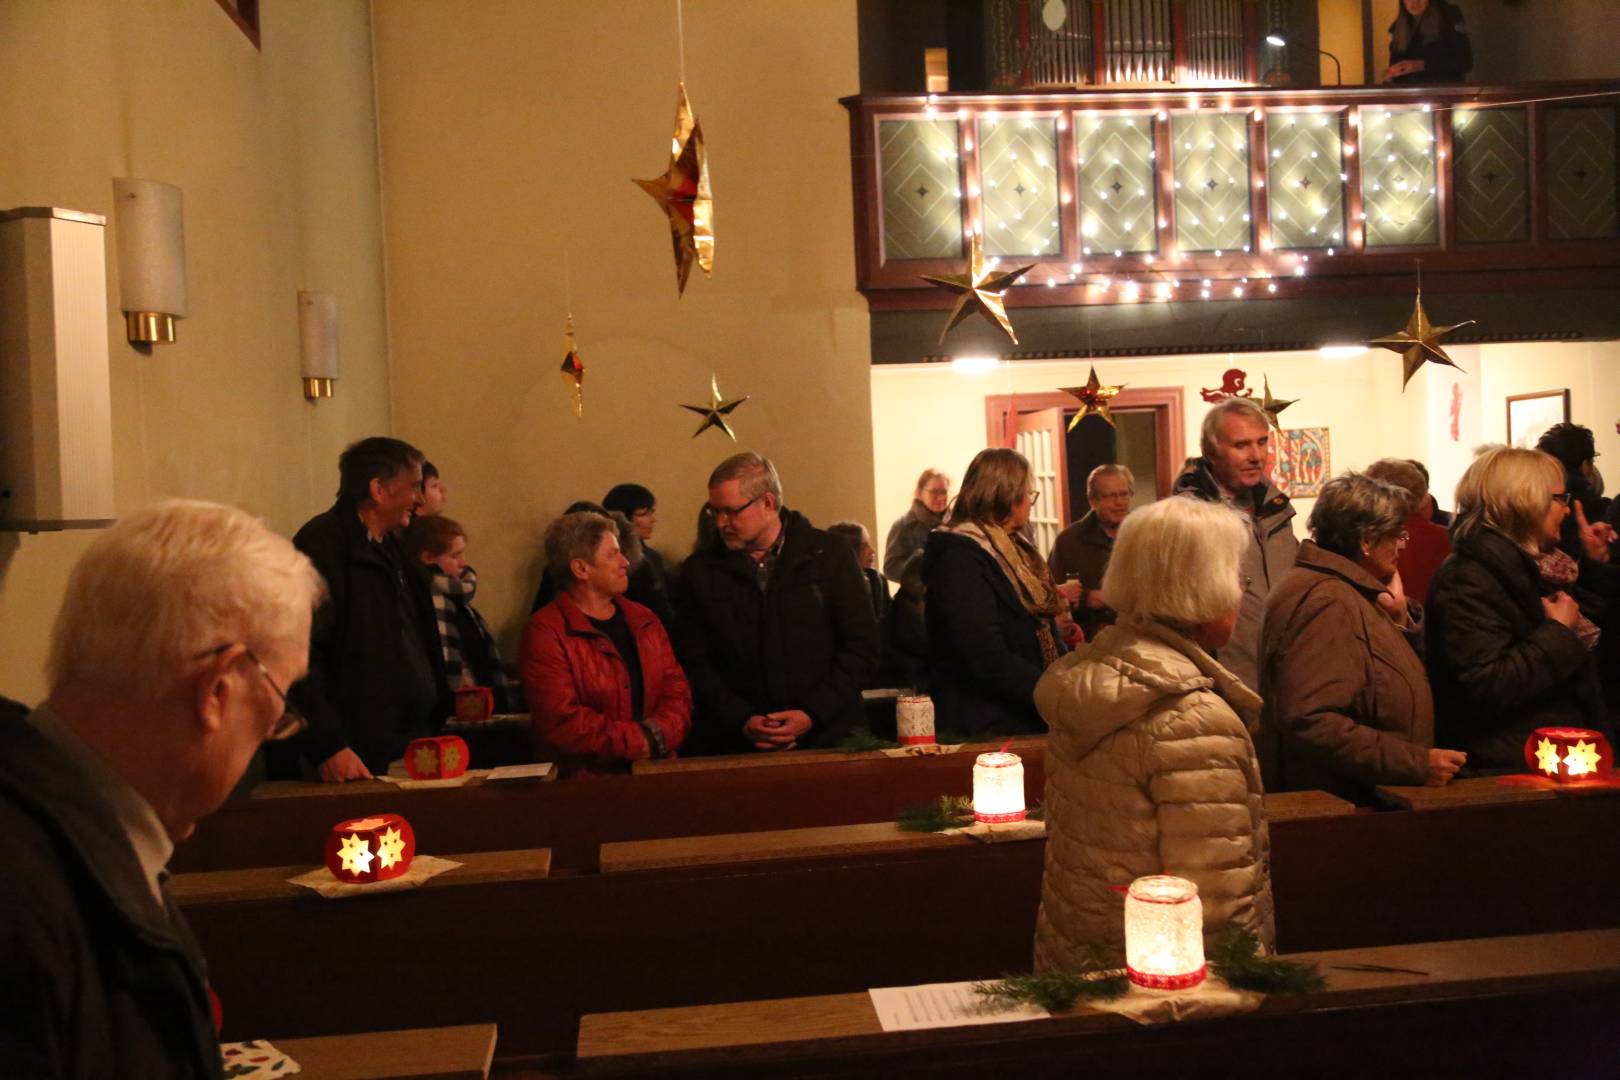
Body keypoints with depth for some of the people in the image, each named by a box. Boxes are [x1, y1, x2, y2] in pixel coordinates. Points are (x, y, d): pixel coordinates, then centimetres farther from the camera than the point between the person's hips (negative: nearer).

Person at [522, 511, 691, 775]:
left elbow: (677, 689, 9)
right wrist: (643, 740, -10)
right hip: (586, 781, -5)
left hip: (657, 771, 5)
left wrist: (657, 737, -10)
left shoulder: (643, 620, 14)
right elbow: (562, 722, -14)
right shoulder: (545, 632, -7)